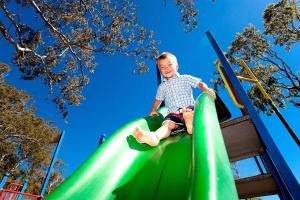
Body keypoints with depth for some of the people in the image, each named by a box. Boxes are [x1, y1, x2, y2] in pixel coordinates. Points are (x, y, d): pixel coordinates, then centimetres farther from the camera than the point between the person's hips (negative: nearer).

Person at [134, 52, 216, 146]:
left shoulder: (185, 78, 12)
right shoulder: (162, 86, 20)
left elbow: (199, 83, 2)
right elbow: (158, 99, 30)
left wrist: (207, 89, -18)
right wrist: (153, 110, 17)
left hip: (189, 109, 0)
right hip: (173, 114, 1)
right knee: (167, 124, -30)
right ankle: (154, 137, -58)